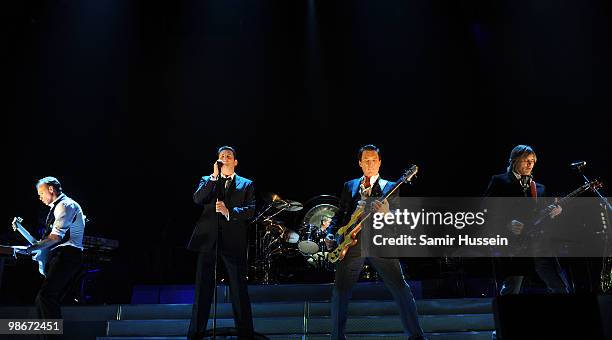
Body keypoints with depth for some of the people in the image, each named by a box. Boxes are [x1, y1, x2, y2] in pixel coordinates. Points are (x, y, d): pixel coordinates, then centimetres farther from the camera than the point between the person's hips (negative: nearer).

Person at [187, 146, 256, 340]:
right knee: (202, 288, 5)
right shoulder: (207, 180, 15)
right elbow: (197, 199, -4)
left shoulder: (246, 184, 11)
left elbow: (250, 210, -2)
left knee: (239, 289, 2)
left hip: (233, 241, -1)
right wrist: (215, 176, -8)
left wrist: (229, 211, -18)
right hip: (208, 238, 1)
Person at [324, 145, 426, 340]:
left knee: (400, 287, -10)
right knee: (340, 290, -1)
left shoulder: (390, 187, 13)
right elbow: (340, 213, 20)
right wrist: (330, 234, 5)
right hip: (352, 243, 2)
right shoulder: (349, 186, 20)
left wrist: (385, 214, -16)